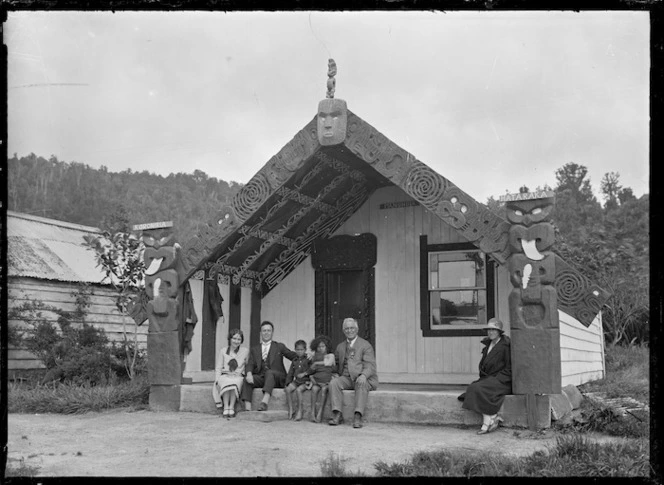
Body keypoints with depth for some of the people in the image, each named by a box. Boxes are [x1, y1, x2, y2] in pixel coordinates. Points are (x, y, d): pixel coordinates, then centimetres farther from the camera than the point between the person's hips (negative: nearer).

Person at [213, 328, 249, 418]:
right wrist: (217, 380, -3)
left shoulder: (245, 351, 11)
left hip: (238, 377, -1)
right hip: (224, 376, 1)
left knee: (235, 382, -36)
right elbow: (218, 368, 12)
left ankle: (231, 407, -35)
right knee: (226, 382, -35)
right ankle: (225, 407, -35)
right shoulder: (223, 351, 15)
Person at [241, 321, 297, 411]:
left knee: (269, 372, -34)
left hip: (277, 378, -2)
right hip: (260, 378, 2)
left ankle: (264, 402, -51)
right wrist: (249, 374, -16)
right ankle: (247, 409, -38)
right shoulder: (254, 349, 22)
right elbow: (250, 364, 7)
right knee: (246, 380, -26)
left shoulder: (279, 347, 17)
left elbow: (295, 357, 6)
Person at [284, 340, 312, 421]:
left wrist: (304, 373, -16)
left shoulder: (308, 359, 3)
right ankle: (290, 410, -15)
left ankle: (299, 412, -22)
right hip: (296, 381, 5)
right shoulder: (295, 361, 18)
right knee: (288, 389, -21)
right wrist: (288, 383, 7)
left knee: (298, 390, -31)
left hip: (305, 381, -5)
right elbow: (290, 373, 19)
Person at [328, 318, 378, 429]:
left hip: (363, 379, -4)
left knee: (361, 385, -37)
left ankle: (358, 416, -41)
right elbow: (335, 363, 29)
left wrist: (363, 375, -28)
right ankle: (337, 414, -28)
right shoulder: (340, 347, 20)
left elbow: (369, 365, -8)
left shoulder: (365, 345, 3)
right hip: (346, 378, 4)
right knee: (333, 382, -25)